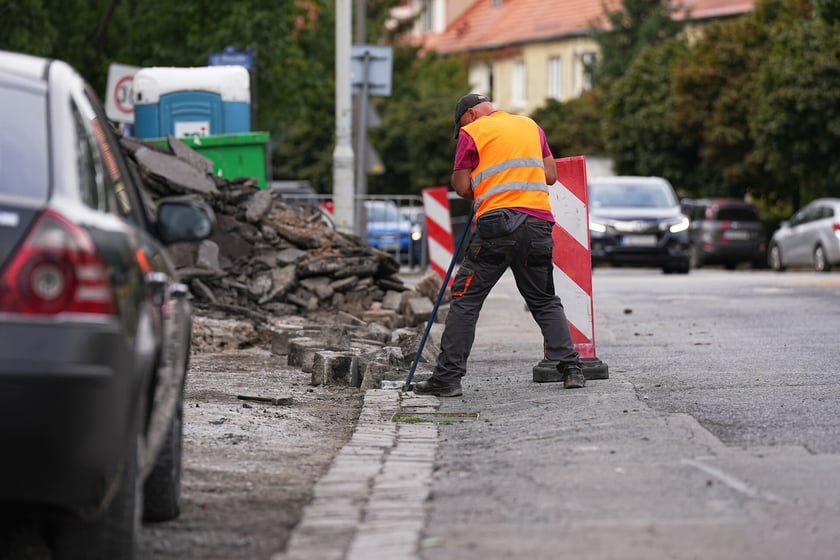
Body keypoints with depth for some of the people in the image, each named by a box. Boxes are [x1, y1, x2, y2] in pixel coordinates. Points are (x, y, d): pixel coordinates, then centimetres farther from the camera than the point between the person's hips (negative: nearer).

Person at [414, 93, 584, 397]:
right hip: (539, 222, 5)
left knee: (465, 299, 0)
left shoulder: (472, 132, 4)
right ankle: (571, 368, 7)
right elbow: (551, 175, 16)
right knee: (545, 301, 16)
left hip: (497, 225, -5)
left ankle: (447, 376, -5)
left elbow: (462, 186, 1)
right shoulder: (531, 126, 19)